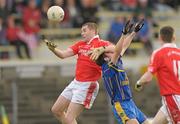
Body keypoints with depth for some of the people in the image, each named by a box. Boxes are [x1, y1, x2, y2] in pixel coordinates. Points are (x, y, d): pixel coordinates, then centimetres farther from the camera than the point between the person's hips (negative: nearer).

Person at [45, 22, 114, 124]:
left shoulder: (100, 43, -11)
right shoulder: (80, 44, 11)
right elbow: (63, 54, 3)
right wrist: (53, 49, -16)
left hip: (87, 85, -9)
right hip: (76, 82, 9)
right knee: (56, 110, 18)